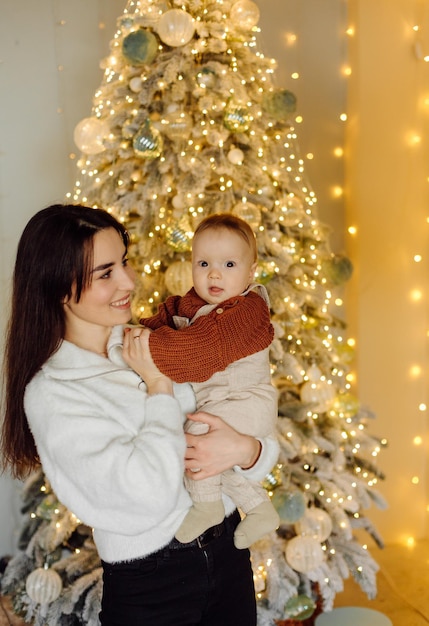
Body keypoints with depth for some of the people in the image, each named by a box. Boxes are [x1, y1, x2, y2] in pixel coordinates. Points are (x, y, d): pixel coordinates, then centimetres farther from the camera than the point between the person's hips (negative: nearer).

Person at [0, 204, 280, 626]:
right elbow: (151, 495, -27)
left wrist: (244, 450, -20)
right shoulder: (52, 393, -16)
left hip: (229, 553, 5)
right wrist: (157, 384, -18)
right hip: (149, 591, -5)